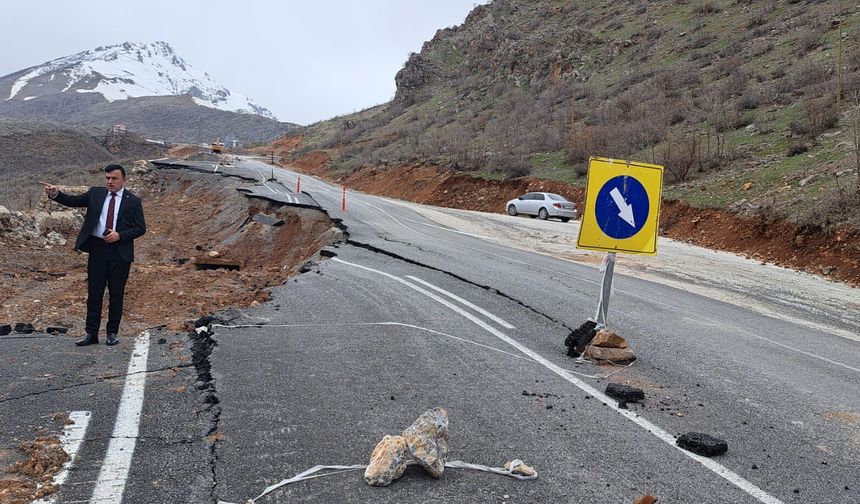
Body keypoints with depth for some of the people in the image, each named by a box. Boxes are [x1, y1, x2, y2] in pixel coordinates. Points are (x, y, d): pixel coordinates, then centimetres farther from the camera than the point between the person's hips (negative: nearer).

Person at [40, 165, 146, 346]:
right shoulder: (95, 194, 9)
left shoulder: (133, 201, 0)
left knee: (116, 294, 5)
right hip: (97, 249, 2)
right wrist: (55, 194, -16)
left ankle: (112, 333, 17)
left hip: (120, 252, -2)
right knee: (94, 293, 5)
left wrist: (120, 235, -14)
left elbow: (140, 228, -2)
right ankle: (91, 334, 12)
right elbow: (72, 200, 2)